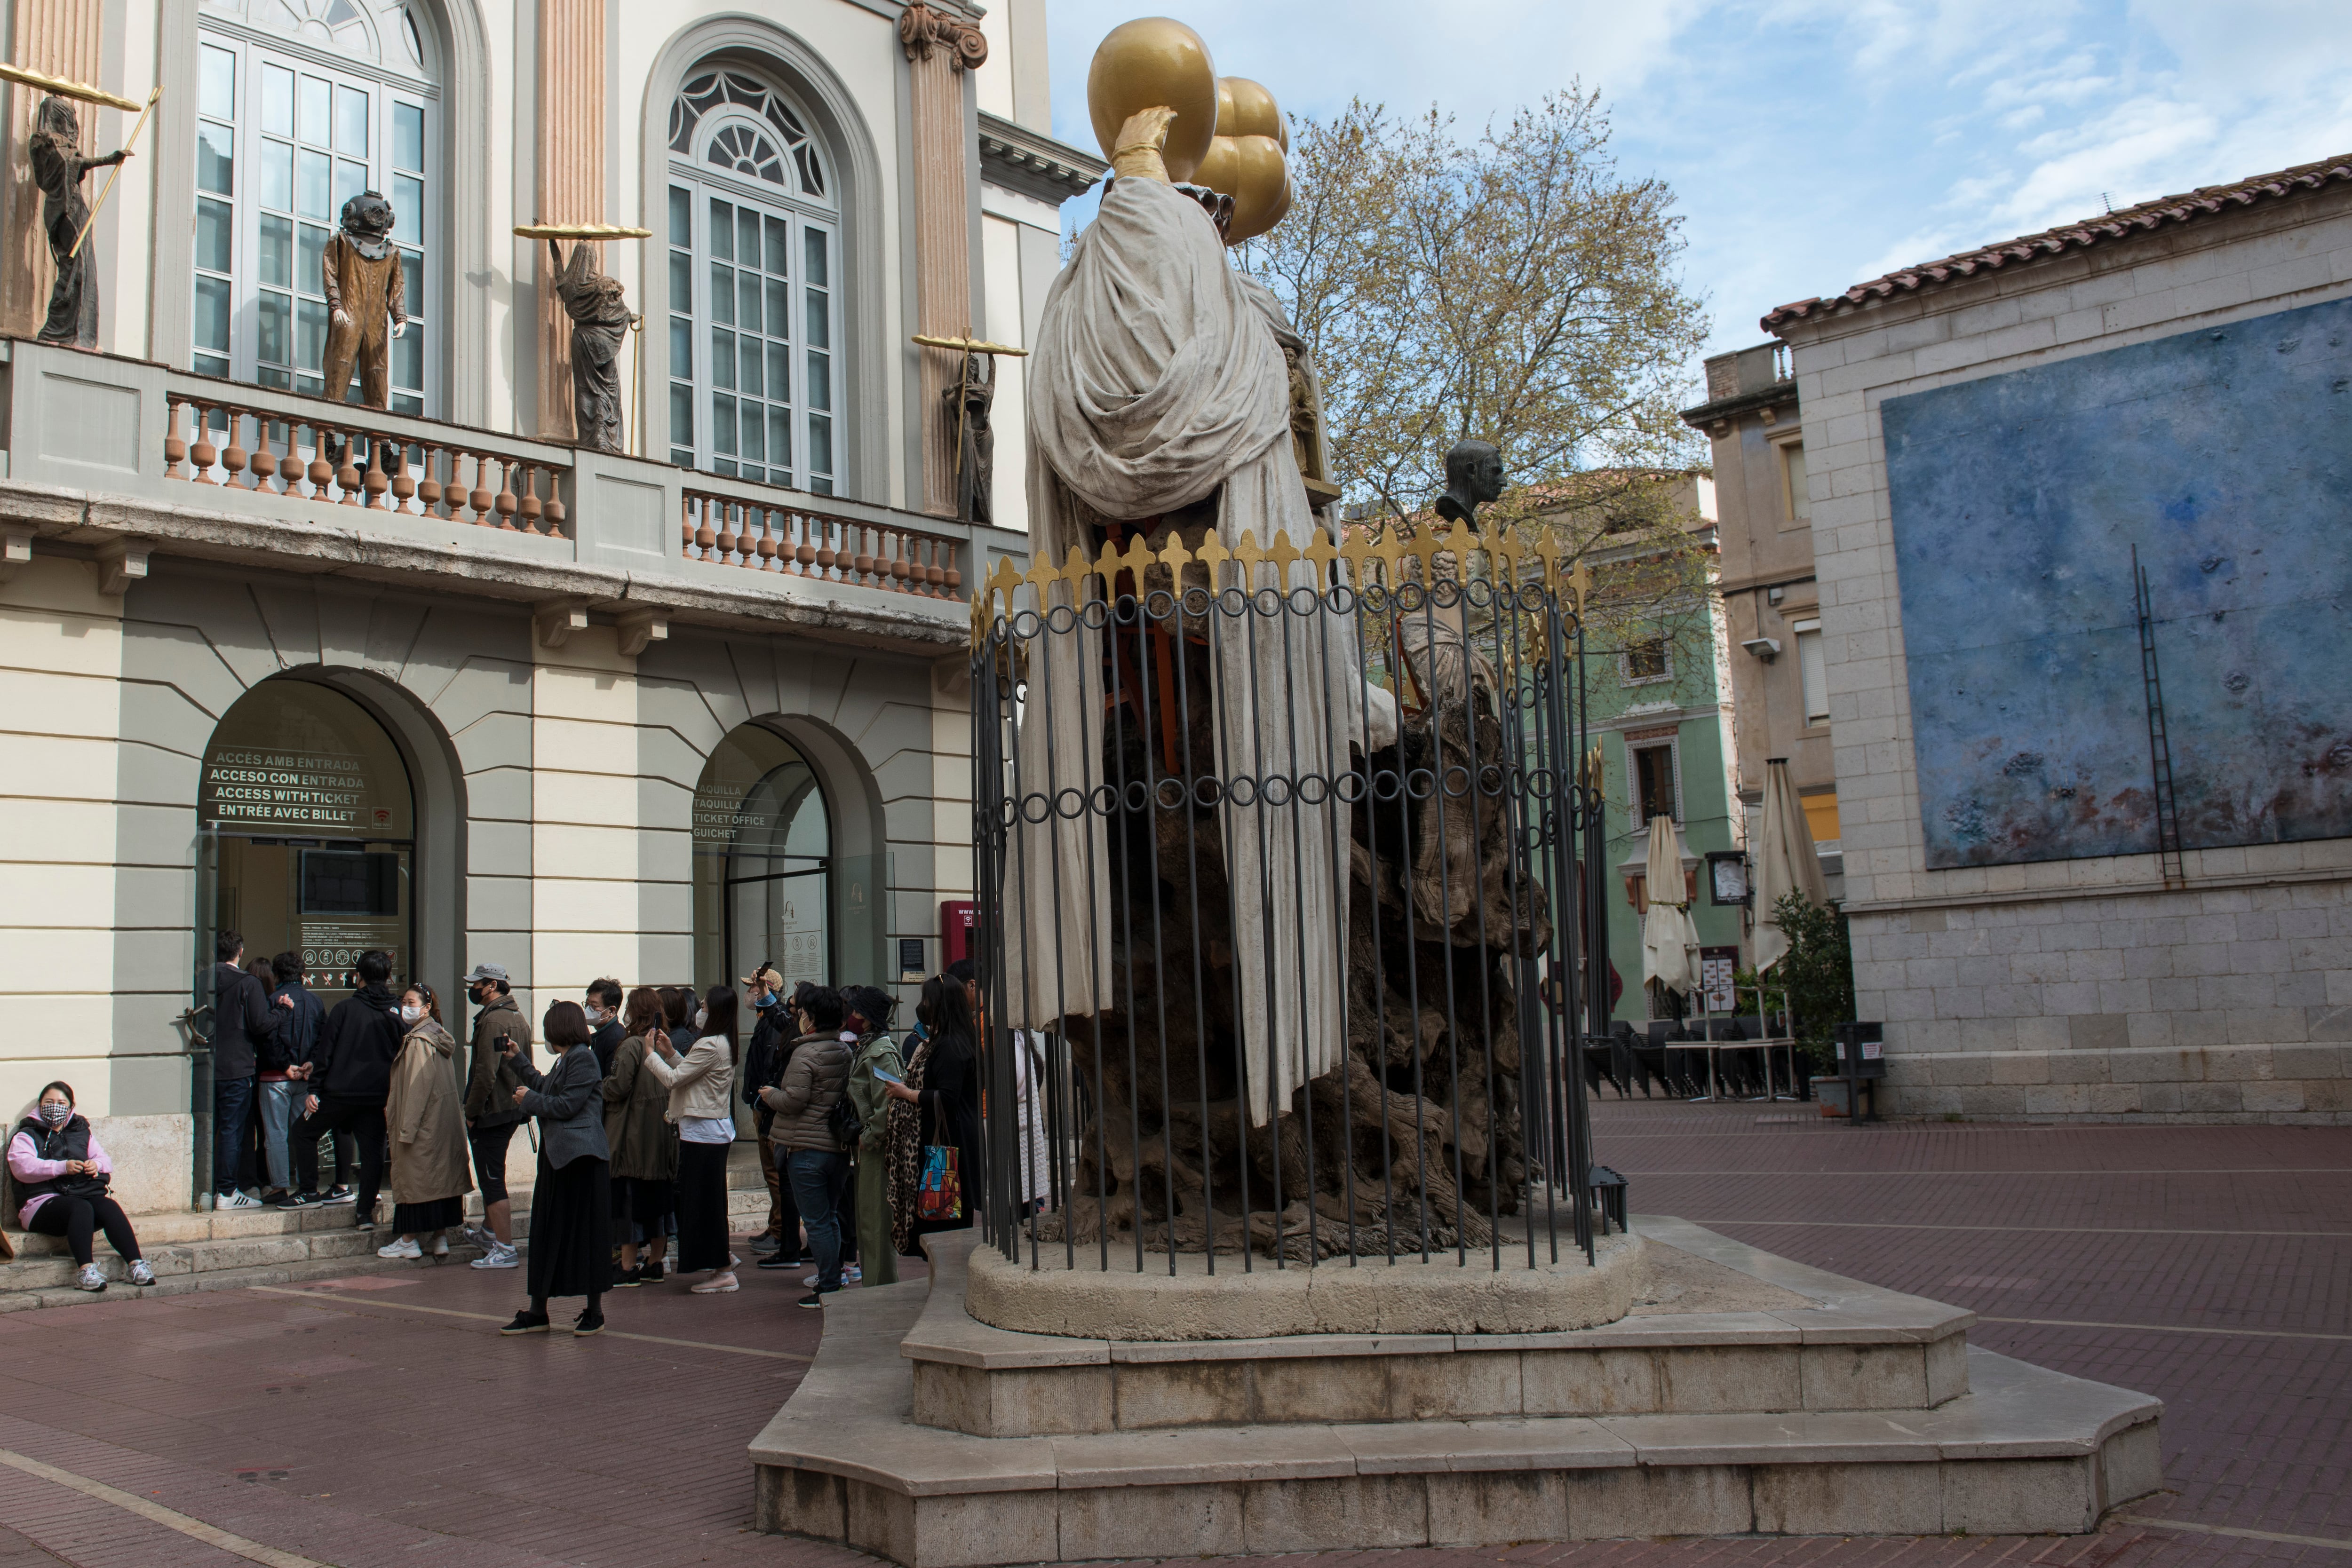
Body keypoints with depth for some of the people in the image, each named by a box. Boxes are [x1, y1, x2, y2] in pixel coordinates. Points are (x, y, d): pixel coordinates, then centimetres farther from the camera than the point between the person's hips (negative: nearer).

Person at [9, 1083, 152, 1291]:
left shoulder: (82, 1133, 27)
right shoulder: (27, 1136, 12)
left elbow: (106, 1161, 20)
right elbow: (22, 1166, -8)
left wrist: (97, 1165, -6)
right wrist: (62, 1167, -20)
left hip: (84, 1193, 4)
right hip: (44, 1201, -4)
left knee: (110, 1207, -29)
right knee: (81, 1208, -36)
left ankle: (136, 1264, -38)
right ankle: (86, 1270, -45)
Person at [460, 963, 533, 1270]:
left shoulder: (492, 1021, -18)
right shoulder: (518, 1018, 13)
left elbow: (485, 1073, -23)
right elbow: (526, 1067, 19)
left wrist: (471, 1112, -15)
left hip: (490, 1114, -10)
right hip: (512, 1111, 10)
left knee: (492, 1181, -6)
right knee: (491, 1177, 24)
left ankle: (505, 1250, -5)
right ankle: (489, 1233, 39)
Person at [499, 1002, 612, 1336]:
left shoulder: (582, 1058, -13)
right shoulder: (565, 1060, 16)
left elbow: (567, 1105, -18)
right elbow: (544, 1087, 24)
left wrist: (529, 1101, -4)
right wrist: (518, 1060, 31)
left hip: (581, 1158, -10)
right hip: (557, 1157, 10)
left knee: (586, 1232, -2)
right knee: (546, 1233, 10)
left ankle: (595, 1312, 6)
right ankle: (537, 1312, 16)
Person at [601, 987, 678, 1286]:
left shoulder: (632, 1046, -15)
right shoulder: (662, 1045, 6)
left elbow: (617, 1088, -16)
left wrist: (599, 1086, 2)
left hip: (632, 1135, -7)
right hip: (662, 1135, 7)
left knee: (626, 1198, 0)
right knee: (656, 1197, 13)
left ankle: (628, 1267, 1)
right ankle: (654, 1265, 19)